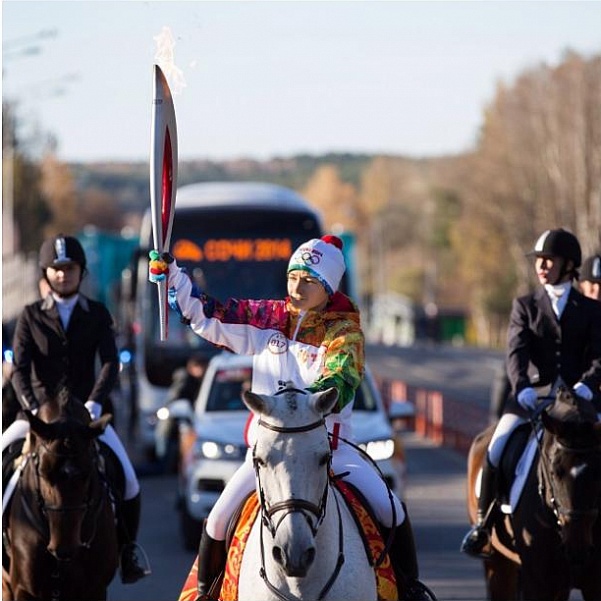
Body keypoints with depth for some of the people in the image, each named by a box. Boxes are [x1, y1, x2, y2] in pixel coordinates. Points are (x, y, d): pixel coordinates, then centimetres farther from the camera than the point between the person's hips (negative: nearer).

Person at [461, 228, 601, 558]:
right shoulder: (525, 306, 13)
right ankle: (483, 523, -3)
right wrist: (522, 387, -21)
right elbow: (516, 352, -2)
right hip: (534, 395, 0)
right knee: (495, 450, -17)